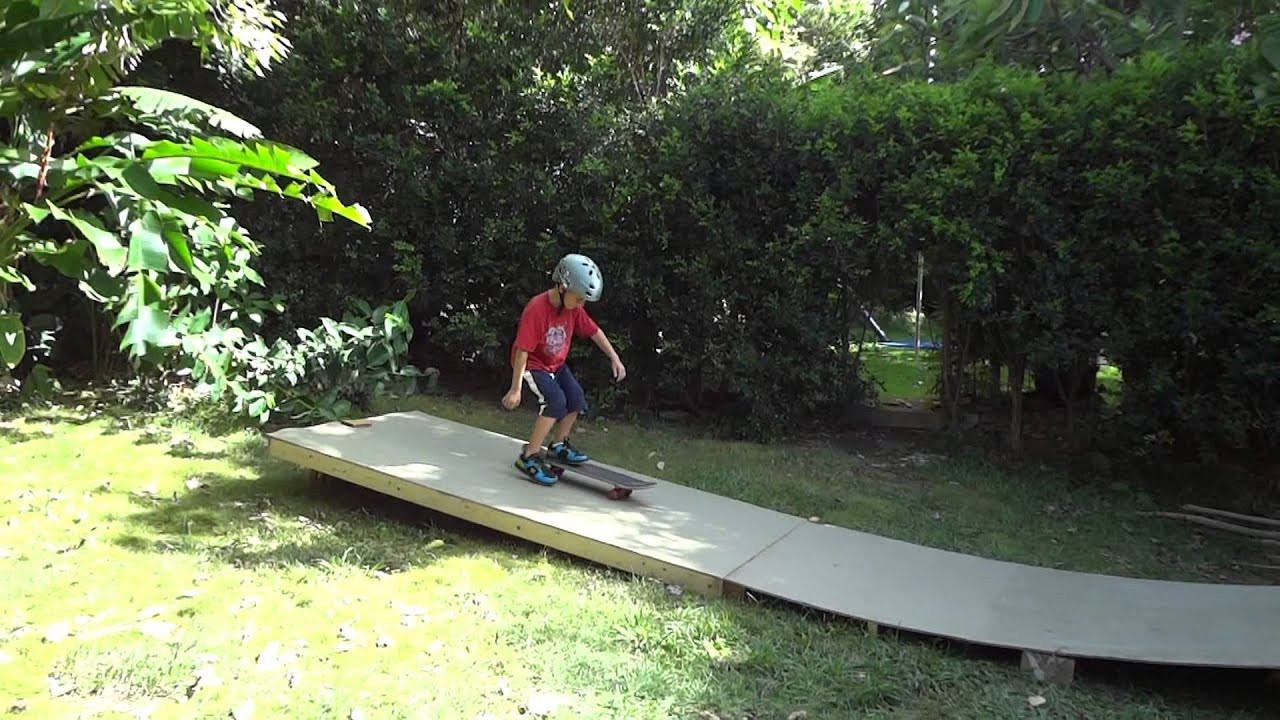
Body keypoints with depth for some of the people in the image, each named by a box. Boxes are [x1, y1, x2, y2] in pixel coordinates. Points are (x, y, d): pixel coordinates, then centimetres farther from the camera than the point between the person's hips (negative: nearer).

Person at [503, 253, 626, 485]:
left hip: (556, 365, 8)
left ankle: (558, 446, 27)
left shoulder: (574, 307, -9)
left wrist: (615, 358, 3)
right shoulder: (536, 309, -31)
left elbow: (594, 331, 5)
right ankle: (529, 457, -18)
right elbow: (522, 350, -29)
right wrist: (515, 389, -27)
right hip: (533, 365, -8)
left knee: (576, 399, 3)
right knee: (556, 401, -25)